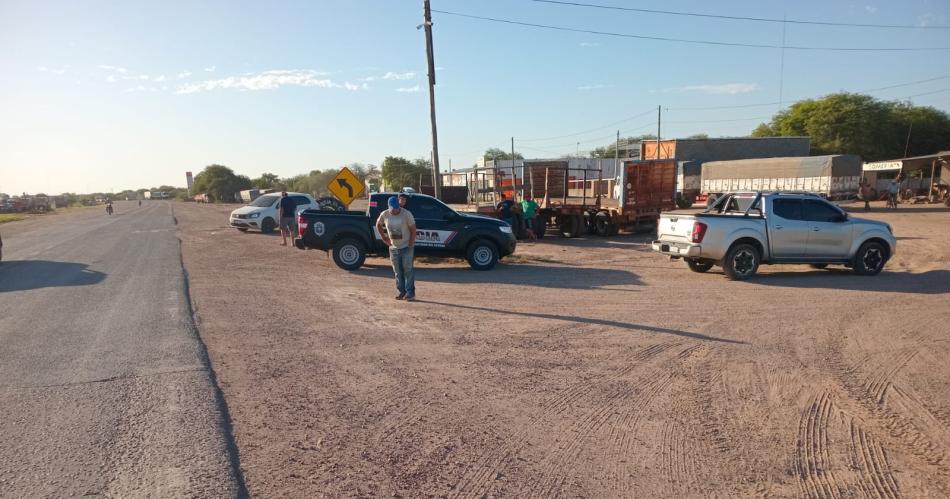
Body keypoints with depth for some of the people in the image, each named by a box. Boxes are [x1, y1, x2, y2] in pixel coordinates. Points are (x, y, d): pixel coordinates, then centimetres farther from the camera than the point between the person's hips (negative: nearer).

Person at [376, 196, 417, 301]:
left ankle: (410, 293, -2)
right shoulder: (384, 215, -3)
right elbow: (378, 225, 14)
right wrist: (384, 238, 7)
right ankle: (401, 292, 17)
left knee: (408, 270, -6)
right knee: (398, 271, 8)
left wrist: (411, 243, -13)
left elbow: (413, 229, -10)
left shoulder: (406, 214, -14)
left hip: (406, 247, -4)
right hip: (393, 248, 4)